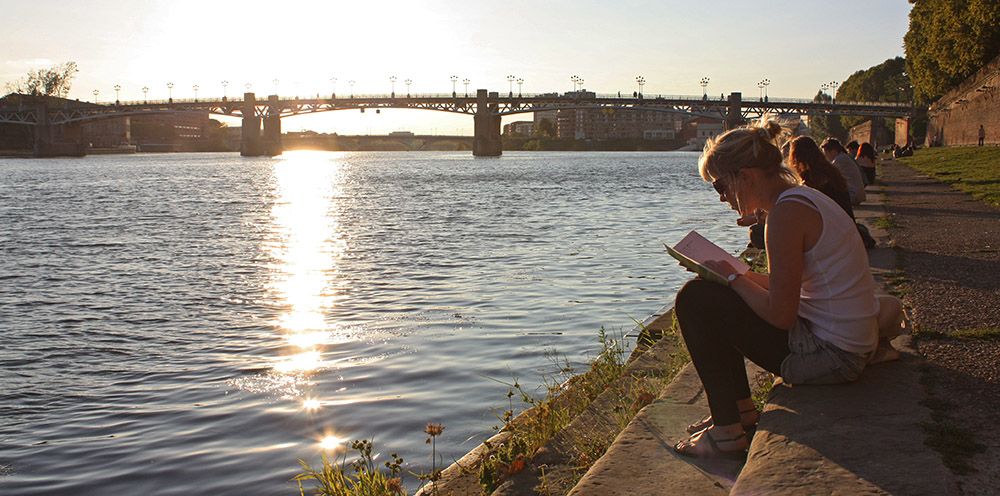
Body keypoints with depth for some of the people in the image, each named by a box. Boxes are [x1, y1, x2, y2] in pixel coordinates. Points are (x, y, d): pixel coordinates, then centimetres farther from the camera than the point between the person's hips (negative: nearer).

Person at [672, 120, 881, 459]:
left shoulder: (788, 211, -20)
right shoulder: (803, 198, 10)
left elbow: (780, 314, -22)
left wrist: (732, 277, -7)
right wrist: (733, 273, 7)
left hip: (830, 355, -10)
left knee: (695, 300, -9)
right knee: (714, 300, 19)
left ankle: (727, 433, -2)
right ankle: (742, 410, 24)